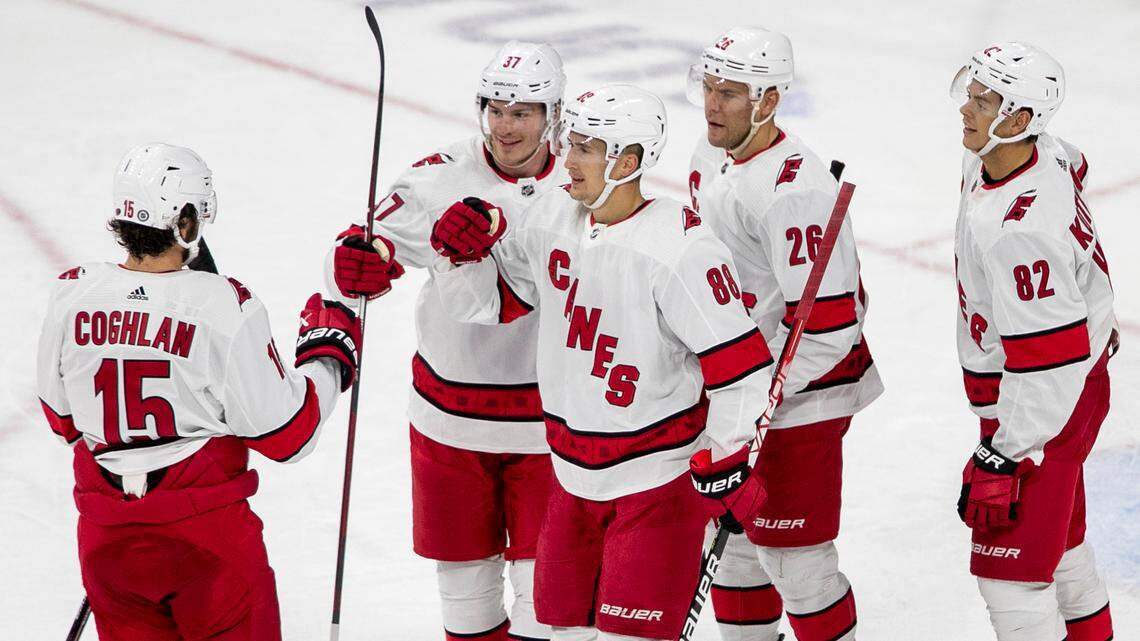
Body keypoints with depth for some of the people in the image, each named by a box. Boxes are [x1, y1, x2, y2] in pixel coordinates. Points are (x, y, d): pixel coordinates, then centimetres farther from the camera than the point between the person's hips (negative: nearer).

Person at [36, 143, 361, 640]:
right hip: (205, 535, -4)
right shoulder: (225, 307, -18)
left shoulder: (71, 295, -6)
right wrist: (328, 354, 5)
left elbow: (62, 415, 9)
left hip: (105, 537, 4)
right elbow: (285, 434, -10)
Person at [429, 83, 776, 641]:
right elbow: (490, 299, 13)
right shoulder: (552, 218, 1)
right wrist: (464, 248, -7)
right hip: (574, 475, 7)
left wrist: (725, 465, -17)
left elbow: (741, 364, -19)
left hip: (658, 479, -7)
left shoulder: (680, 249, -21)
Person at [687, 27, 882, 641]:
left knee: (791, 554, -4)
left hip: (802, 395, -9)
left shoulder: (794, 191, -27)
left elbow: (825, 325, -27)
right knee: (731, 536, 18)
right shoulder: (709, 160, 3)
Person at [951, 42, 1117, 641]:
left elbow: (1047, 357, -33)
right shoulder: (1047, 153, -6)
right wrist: (1091, 313, 33)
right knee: (1058, 531, 27)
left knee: (1010, 570, -6)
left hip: (1048, 404, -10)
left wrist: (1004, 457, -28)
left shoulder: (1020, 230, -34)